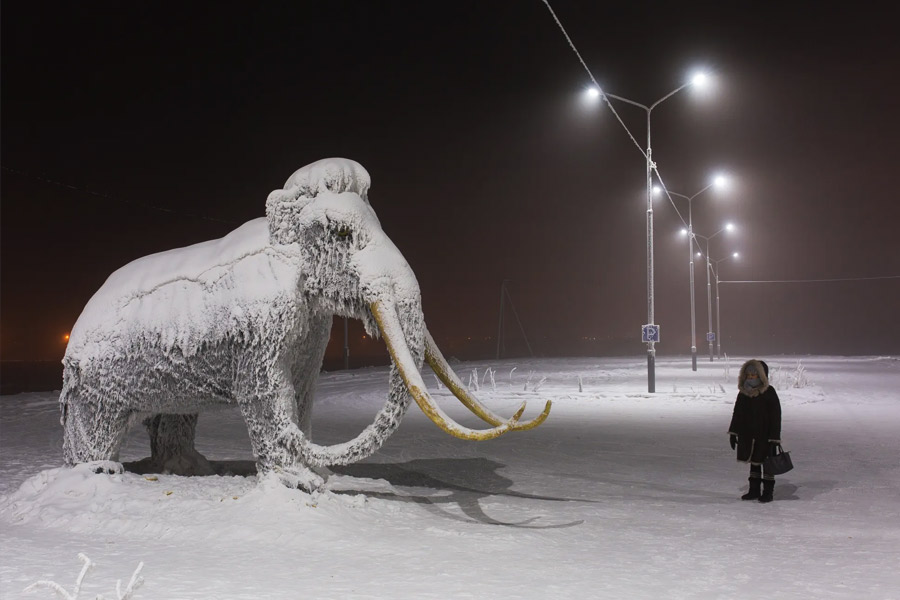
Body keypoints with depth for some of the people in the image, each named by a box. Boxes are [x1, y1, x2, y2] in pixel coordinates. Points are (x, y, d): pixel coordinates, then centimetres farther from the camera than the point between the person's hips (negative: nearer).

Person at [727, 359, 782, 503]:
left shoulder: (769, 393, -12)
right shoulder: (743, 393, 5)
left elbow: (776, 415, -13)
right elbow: (737, 414, 12)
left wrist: (774, 437, -16)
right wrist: (733, 433, 9)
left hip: (765, 435, -5)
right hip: (748, 434, 5)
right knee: (753, 462, 13)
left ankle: (768, 492, 13)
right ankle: (754, 490, 21)